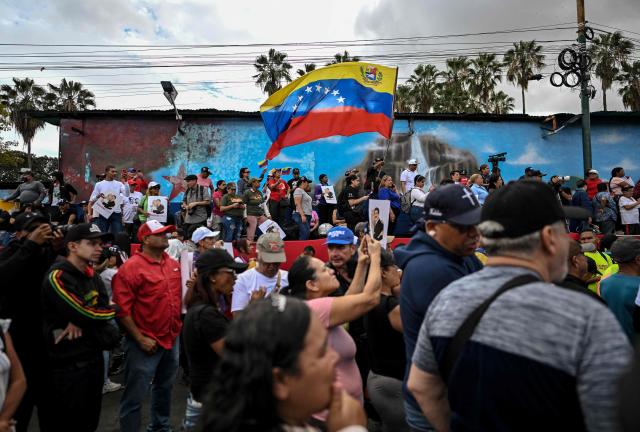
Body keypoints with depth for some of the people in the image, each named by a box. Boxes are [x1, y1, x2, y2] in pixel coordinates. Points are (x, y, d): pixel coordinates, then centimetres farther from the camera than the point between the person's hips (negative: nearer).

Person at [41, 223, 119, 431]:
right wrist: (111, 310, -7)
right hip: (69, 363, -7)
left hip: (94, 356, 7)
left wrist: (82, 321, -19)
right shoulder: (57, 277, -18)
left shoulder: (91, 275, 7)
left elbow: (104, 310, -1)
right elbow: (85, 314, -24)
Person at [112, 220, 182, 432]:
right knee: (135, 397, 4)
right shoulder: (131, 267, -15)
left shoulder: (174, 264, 5)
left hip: (172, 339, 7)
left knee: (165, 388, 24)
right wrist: (140, 339, -17)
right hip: (146, 343, -7)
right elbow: (122, 309, -18)